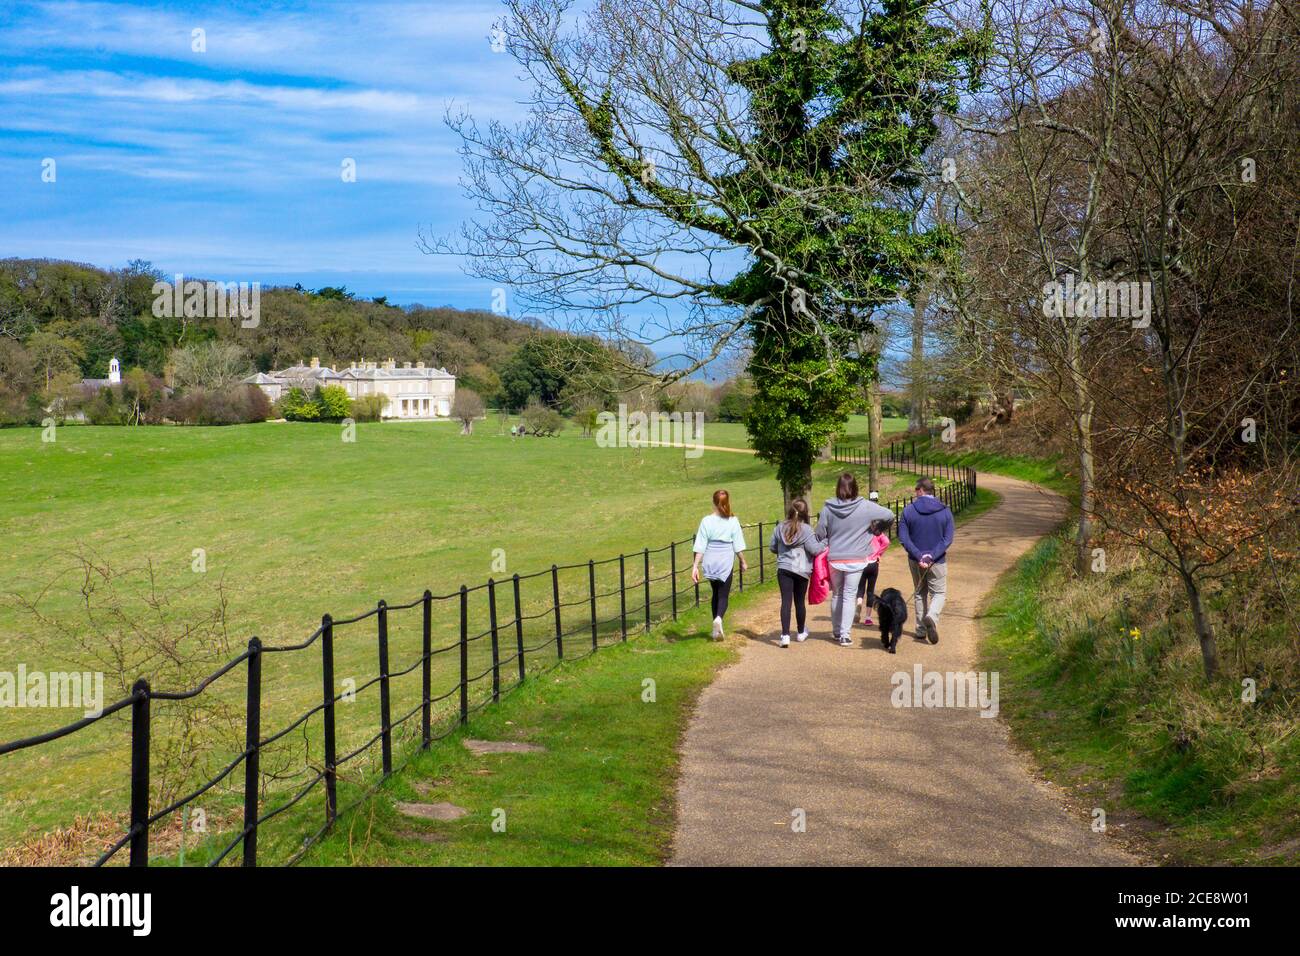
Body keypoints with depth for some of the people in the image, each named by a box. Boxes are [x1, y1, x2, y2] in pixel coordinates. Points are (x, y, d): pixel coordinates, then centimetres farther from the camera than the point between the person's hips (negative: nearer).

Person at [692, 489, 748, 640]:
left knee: (716, 593, 19)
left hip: (710, 563, 2)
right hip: (726, 562, -2)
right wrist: (743, 562, 13)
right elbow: (738, 545, 0)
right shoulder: (733, 521, -6)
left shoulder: (707, 521, -5)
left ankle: (716, 628, 24)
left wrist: (695, 566, -3)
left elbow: (700, 546, -6)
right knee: (723, 595, 4)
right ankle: (719, 618, -25)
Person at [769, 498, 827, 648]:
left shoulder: (779, 528, 4)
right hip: (802, 570, -1)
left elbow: (773, 548, 13)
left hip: (783, 569, 2)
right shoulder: (806, 529, -9)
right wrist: (825, 543, 6)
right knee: (800, 601, 12)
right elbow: (814, 549, -11)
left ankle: (785, 635, -15)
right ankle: (801, 632, 29)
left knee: (786, 601, -4)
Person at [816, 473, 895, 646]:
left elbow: (820, 533, -1)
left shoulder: (828, 507, -6)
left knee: (837, 595, 18)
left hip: (834, 559, 2)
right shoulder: (865, 507, -10)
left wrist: (826, 547, 16)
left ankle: (837, 631, 29)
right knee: (849, 596, 4)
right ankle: (845, 635, 0)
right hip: (855, 560, -2)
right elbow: (889, 515, -2)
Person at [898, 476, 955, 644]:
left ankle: (921, 629, 19)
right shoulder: (945, 511, -4)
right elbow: (948, 539, -11)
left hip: (915, 561, 1)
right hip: (937, 561, -1)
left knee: (920, 593, 18)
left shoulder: (908, 510, -6)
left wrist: (918, 556, -15)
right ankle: (931, 617, -20)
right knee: (939, 593, 9)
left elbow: (903, 537, -11)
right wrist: (932, 556, -16)